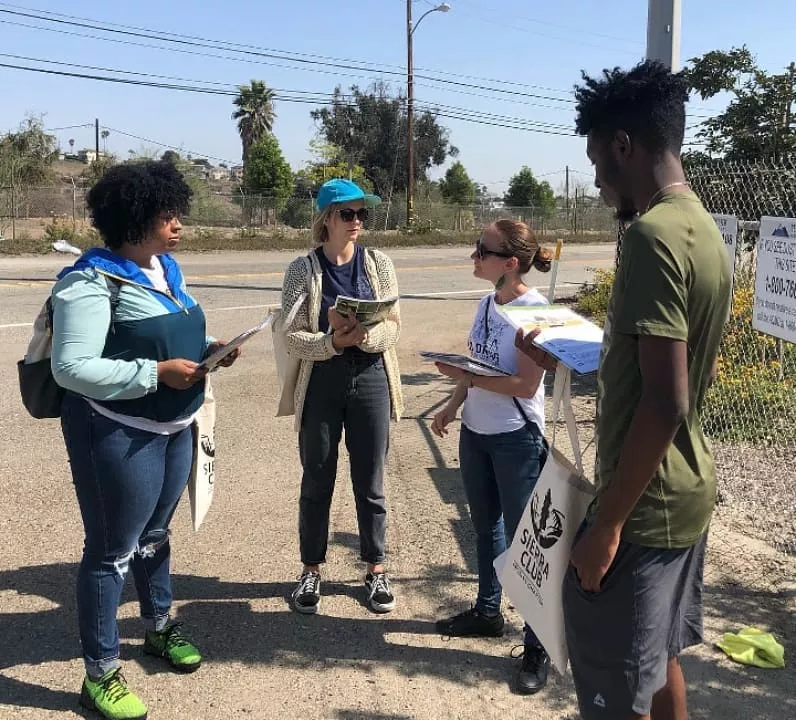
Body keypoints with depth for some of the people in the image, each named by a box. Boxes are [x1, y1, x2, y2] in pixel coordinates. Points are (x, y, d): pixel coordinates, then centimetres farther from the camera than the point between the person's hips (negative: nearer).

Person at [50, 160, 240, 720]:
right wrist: (156, 374, -26)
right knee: (112, 548, 2)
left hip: (174, 427, 8)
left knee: (154, 533, 23)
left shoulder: (167, 269, 7)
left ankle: (160, 628, 44)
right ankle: (101, 675, 18)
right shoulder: (93, 282, -19)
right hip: (117, 435, -8)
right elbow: (71, 368, -23)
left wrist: (209, 349, -3)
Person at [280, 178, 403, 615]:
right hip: (320, 385, -1)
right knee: (317, 484, 11)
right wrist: (334, 340, -25)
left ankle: (375, 570, 27)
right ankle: (311, 571, 27)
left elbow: (393, 328, -3)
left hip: (371, 381, 1)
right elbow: (293, 338, -8)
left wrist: (364, 335, -23)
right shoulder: (303, 270, -4)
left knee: (370, 484, 11)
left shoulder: (379, 264, 2)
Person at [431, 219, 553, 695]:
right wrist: (454, 404, 7)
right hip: (475, 433, 8)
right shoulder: (487, 303, 5)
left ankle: (538, 645, 13)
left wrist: (466, 376, -25)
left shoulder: (534, 310, -18)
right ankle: (487, 612, 39)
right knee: (486, 527, 21)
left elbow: (526, 385, -22)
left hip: (516, 440, -8)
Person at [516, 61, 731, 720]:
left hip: (647, 504, -10)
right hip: (688, 491, 10)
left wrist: (607, 522, -20)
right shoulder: (704, 229, 8)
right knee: (659, 662, 24)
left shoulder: (652, 235, -22)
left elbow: (664, 403, -26)